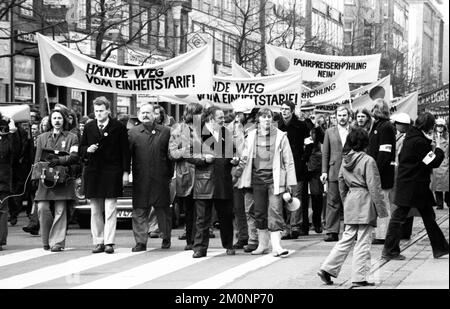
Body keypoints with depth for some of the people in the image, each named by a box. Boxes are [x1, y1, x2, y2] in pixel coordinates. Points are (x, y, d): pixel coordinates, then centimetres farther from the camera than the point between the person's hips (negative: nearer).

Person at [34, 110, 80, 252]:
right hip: (45, 178, 2)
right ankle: (46, 241, 8)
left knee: (60, 210, -7)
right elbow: (37, 159, 18)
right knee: (42, 208, -8)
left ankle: (57, 242, -3)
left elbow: (74, 157, -3)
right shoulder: (42, 137, 19)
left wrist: (59, 160, -18)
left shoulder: (71, 137, 10)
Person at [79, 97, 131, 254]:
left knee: (110, 209, -4)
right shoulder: (88, 127, 10)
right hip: (93, 173, 4)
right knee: (95, 210, 6)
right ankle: (98, 242, 11)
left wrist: (126, 172, -4)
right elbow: (81, 149, 16)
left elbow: (125, 151, 0)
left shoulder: (118, 127, 0)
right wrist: (88, 150, -7)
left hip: (112, 173, -4)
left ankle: (109, 242, -3)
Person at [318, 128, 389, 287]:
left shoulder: (345, 161, 7)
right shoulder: (368, 161, -12)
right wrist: (381, 208, -6)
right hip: (365, 203, -6)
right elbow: (374, 187, -12)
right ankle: (359, 277, 2)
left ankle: (327, 269, 8)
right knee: (363, 242, 0)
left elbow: (342, 186, 15)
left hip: (350, 202, 6)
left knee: (347, 239, 13)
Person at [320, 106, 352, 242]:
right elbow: (325, 153, 10)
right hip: (334, 172, 0)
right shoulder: (330, 132, 12)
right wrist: (324, 171, 2)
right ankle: (332, 232, -3)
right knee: (333, 202, -3)